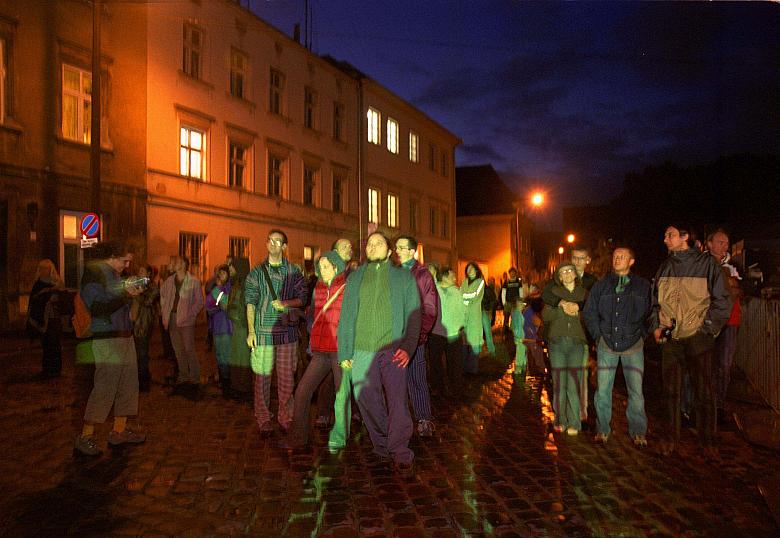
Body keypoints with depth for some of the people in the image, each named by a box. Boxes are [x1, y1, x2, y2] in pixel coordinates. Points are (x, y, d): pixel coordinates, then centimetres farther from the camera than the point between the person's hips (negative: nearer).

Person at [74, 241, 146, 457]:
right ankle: (85, 437, 2)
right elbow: (97, 308, -16)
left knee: (128, 383, 8)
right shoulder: (94, 271, -8)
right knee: (105, 386, -8)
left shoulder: (115, 275, 18)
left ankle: (119, 431, 17)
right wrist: (125, 294, -19)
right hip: (106, 338, -9)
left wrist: (132, 292, 9)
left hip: (124, 335, 9)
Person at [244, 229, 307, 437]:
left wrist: (286, 303, -11)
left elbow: (302, 297, 8)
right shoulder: (257, 272, 6)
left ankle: (286, 418, 16)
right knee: (262, 375, 1)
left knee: (287, 377, 4)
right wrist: (251, 331, -4)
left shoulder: (294, 271, 8)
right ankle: (263, 420, 11)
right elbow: (250, 302, 3)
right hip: (263, 330, -1)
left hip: (287, 329, 1)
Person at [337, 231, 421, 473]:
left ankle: (400, 453, 5)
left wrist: (408, 347, -9)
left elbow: (413, 315, 5)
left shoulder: (404, 277, 9)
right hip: (361, 351, 2)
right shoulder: (354, 278, 14)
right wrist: (344, 352, 7)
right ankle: (382, 446, 25)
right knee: (368, 402, 6)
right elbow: (346, 316, 12)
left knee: (397, 403, -8)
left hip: (393, 350, -2)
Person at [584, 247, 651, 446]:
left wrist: (642, 335, 2)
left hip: (633, 345, -1)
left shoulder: (643, 286, 3)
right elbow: (589, 312, 11)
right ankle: (602, 429, 14)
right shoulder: (601, 285, 7)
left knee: (636, 391, -2)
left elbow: (650, 313, 8)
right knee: (603, 389, 3)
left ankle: (638, 432, 12)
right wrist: (598, 335, 5)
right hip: (607, 345, 1)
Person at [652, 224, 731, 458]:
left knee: (703, 391, 1)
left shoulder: (706, 263, -3)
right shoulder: (665, 267, 11)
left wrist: (708, 329, -10)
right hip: (670, 339, 4)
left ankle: (707, 441, 14)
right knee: (670, 390, 8)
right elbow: (655, 301, 18)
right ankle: (671, 437, 19)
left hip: (697, 338, -4)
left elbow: (721, 301, -4)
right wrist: (656, 326, 6)